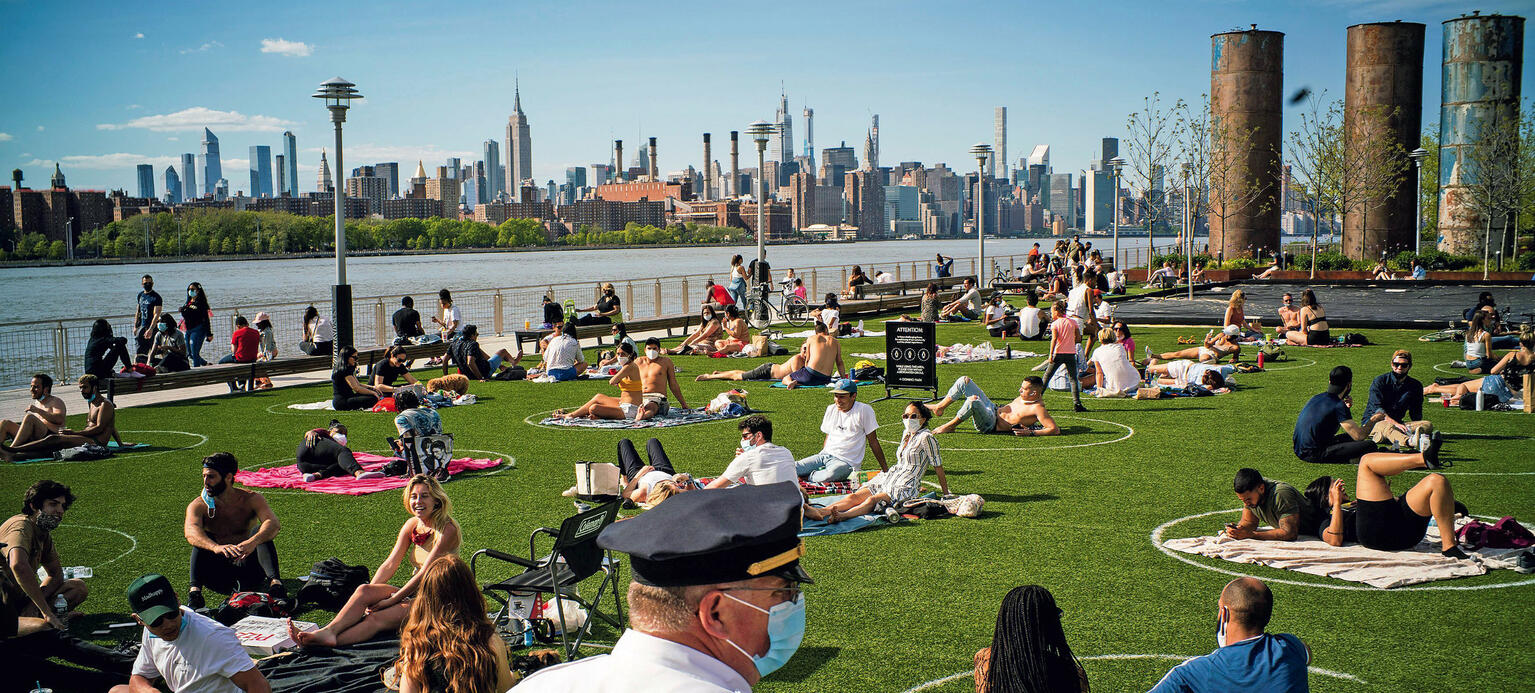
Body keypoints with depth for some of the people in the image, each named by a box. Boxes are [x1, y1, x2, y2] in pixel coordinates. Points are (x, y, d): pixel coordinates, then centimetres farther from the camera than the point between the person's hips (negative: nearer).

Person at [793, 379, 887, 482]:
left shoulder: (864, 410, -6)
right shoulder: (831, 409, 12)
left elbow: (873, 441, -1)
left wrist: (885, 468, 0)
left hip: (846, 462, -4)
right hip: (826, 455, 4)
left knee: (831, 474, -39)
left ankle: (808, 477, -14)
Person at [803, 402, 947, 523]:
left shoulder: (925, 437, -7)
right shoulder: (906, 433, 18)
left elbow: (938, 467, -3)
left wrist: (946, 494, 1)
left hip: (906, 488, -7)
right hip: (888, 478, 7)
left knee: (873, 499, -35)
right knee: (855, 496, -19)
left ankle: (844, 515, -62)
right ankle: (821, 512, -40)